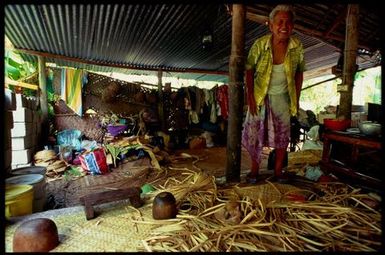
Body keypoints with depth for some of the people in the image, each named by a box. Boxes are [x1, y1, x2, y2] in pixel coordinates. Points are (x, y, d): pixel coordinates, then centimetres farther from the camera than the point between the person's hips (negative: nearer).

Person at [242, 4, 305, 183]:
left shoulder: (297, 47, -9)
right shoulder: (260, 44, -15)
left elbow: (299, 73, 2)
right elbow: (249, 71, -8)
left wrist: (296, 99, 0)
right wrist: (250, 97, -13)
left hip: (283, 97, 2)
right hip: (261, 96, -2)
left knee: (283, 135, 8)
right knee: (256, 134, 3)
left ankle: (278, 170, 25)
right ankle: (254, 170, 19)